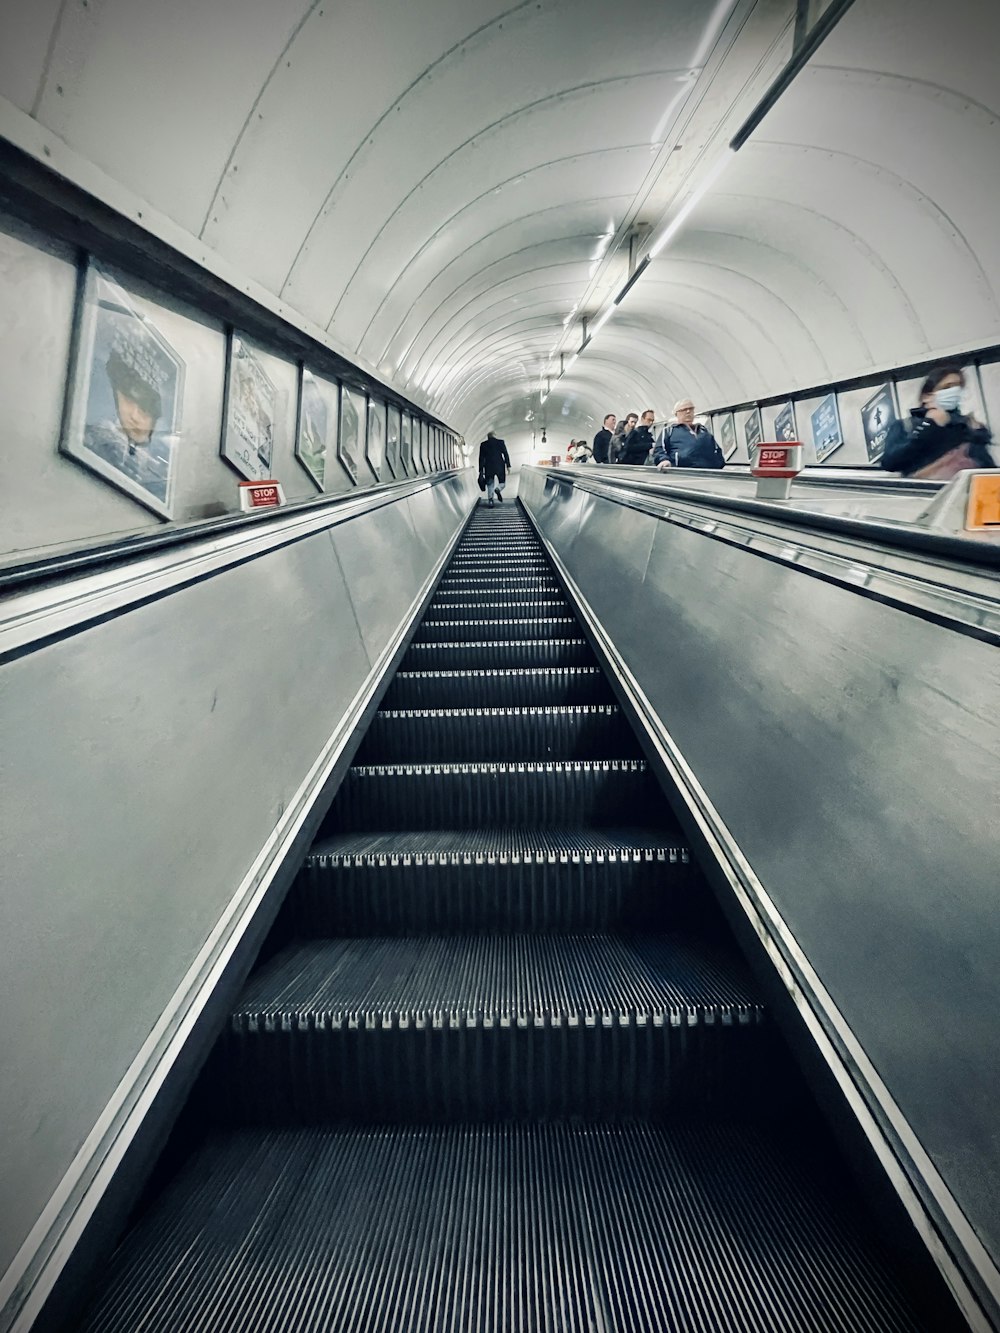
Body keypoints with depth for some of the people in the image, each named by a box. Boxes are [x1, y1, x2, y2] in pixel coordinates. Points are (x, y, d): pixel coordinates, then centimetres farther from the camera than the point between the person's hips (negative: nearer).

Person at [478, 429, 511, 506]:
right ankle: (498, 489, -20)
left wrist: (481, 471, 6)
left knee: (490, 485, 9)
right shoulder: (500, 442, 2)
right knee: (502, 482, 12)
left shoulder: (483, 444, 4)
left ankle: (490, 501, -1)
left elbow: (481, 458, 4)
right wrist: (508, 465, 0)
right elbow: (506, 454, -3)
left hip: (488, 467, 1)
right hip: (500, 466, -1)